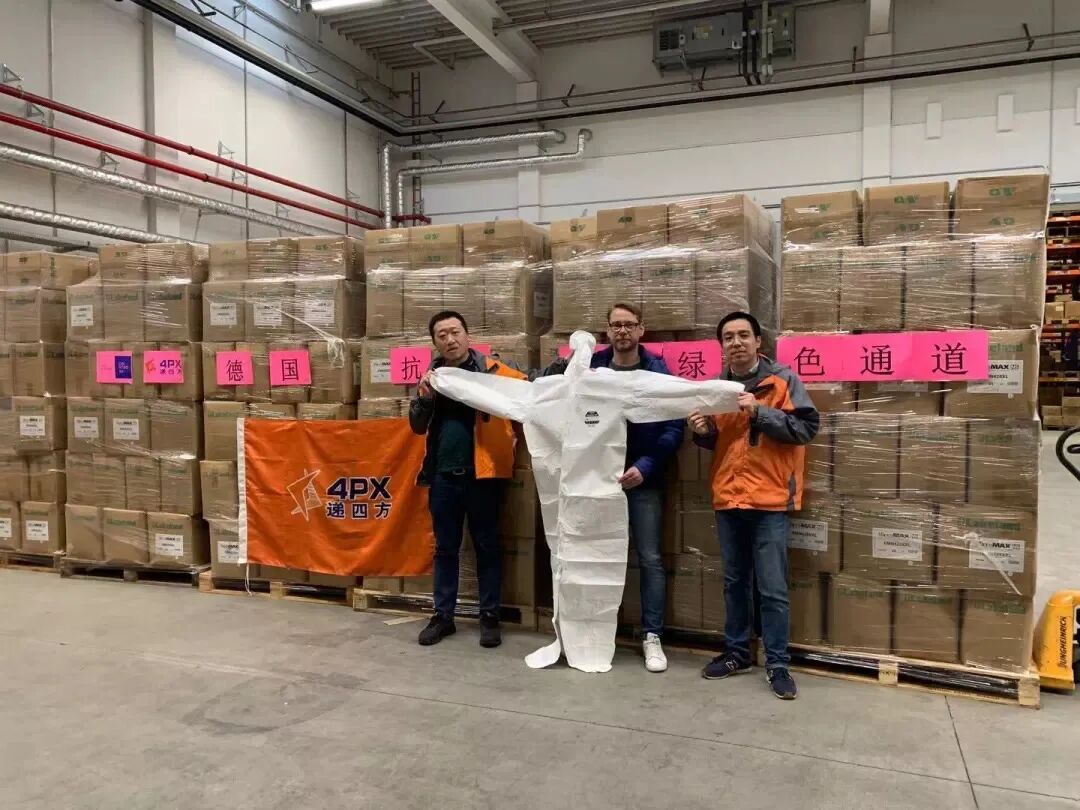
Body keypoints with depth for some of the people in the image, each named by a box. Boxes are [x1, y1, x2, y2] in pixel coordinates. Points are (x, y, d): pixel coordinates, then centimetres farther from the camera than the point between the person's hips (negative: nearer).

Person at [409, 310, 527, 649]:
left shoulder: (492, 369, -3)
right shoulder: (432, 376, 9)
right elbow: (417, 426, 9)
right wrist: (424, 398, -8)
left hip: (483, 473, -3)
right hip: (444, 475, 4)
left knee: (486, 546, 8)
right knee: (445, 548, 13)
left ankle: (489, 616, 19)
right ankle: (443, 615, 24)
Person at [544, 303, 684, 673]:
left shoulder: (658, 372, -4)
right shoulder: (589, 368, 2)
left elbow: (674, 428, -9)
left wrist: (645, 466, -20)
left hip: (643, 480, -2)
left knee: (650, 559, 1)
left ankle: (652, 636, 13)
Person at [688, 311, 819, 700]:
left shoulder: (783, 380, -4)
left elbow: (807, 427, -14)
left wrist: (760, 412, -21)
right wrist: (704, 431, -3)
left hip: (770, 499, -5)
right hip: (727, 499, 5)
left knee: (773, 588, 0)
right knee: (735, 582, 15)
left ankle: (777, 664, 13)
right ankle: (736, 652, 27)